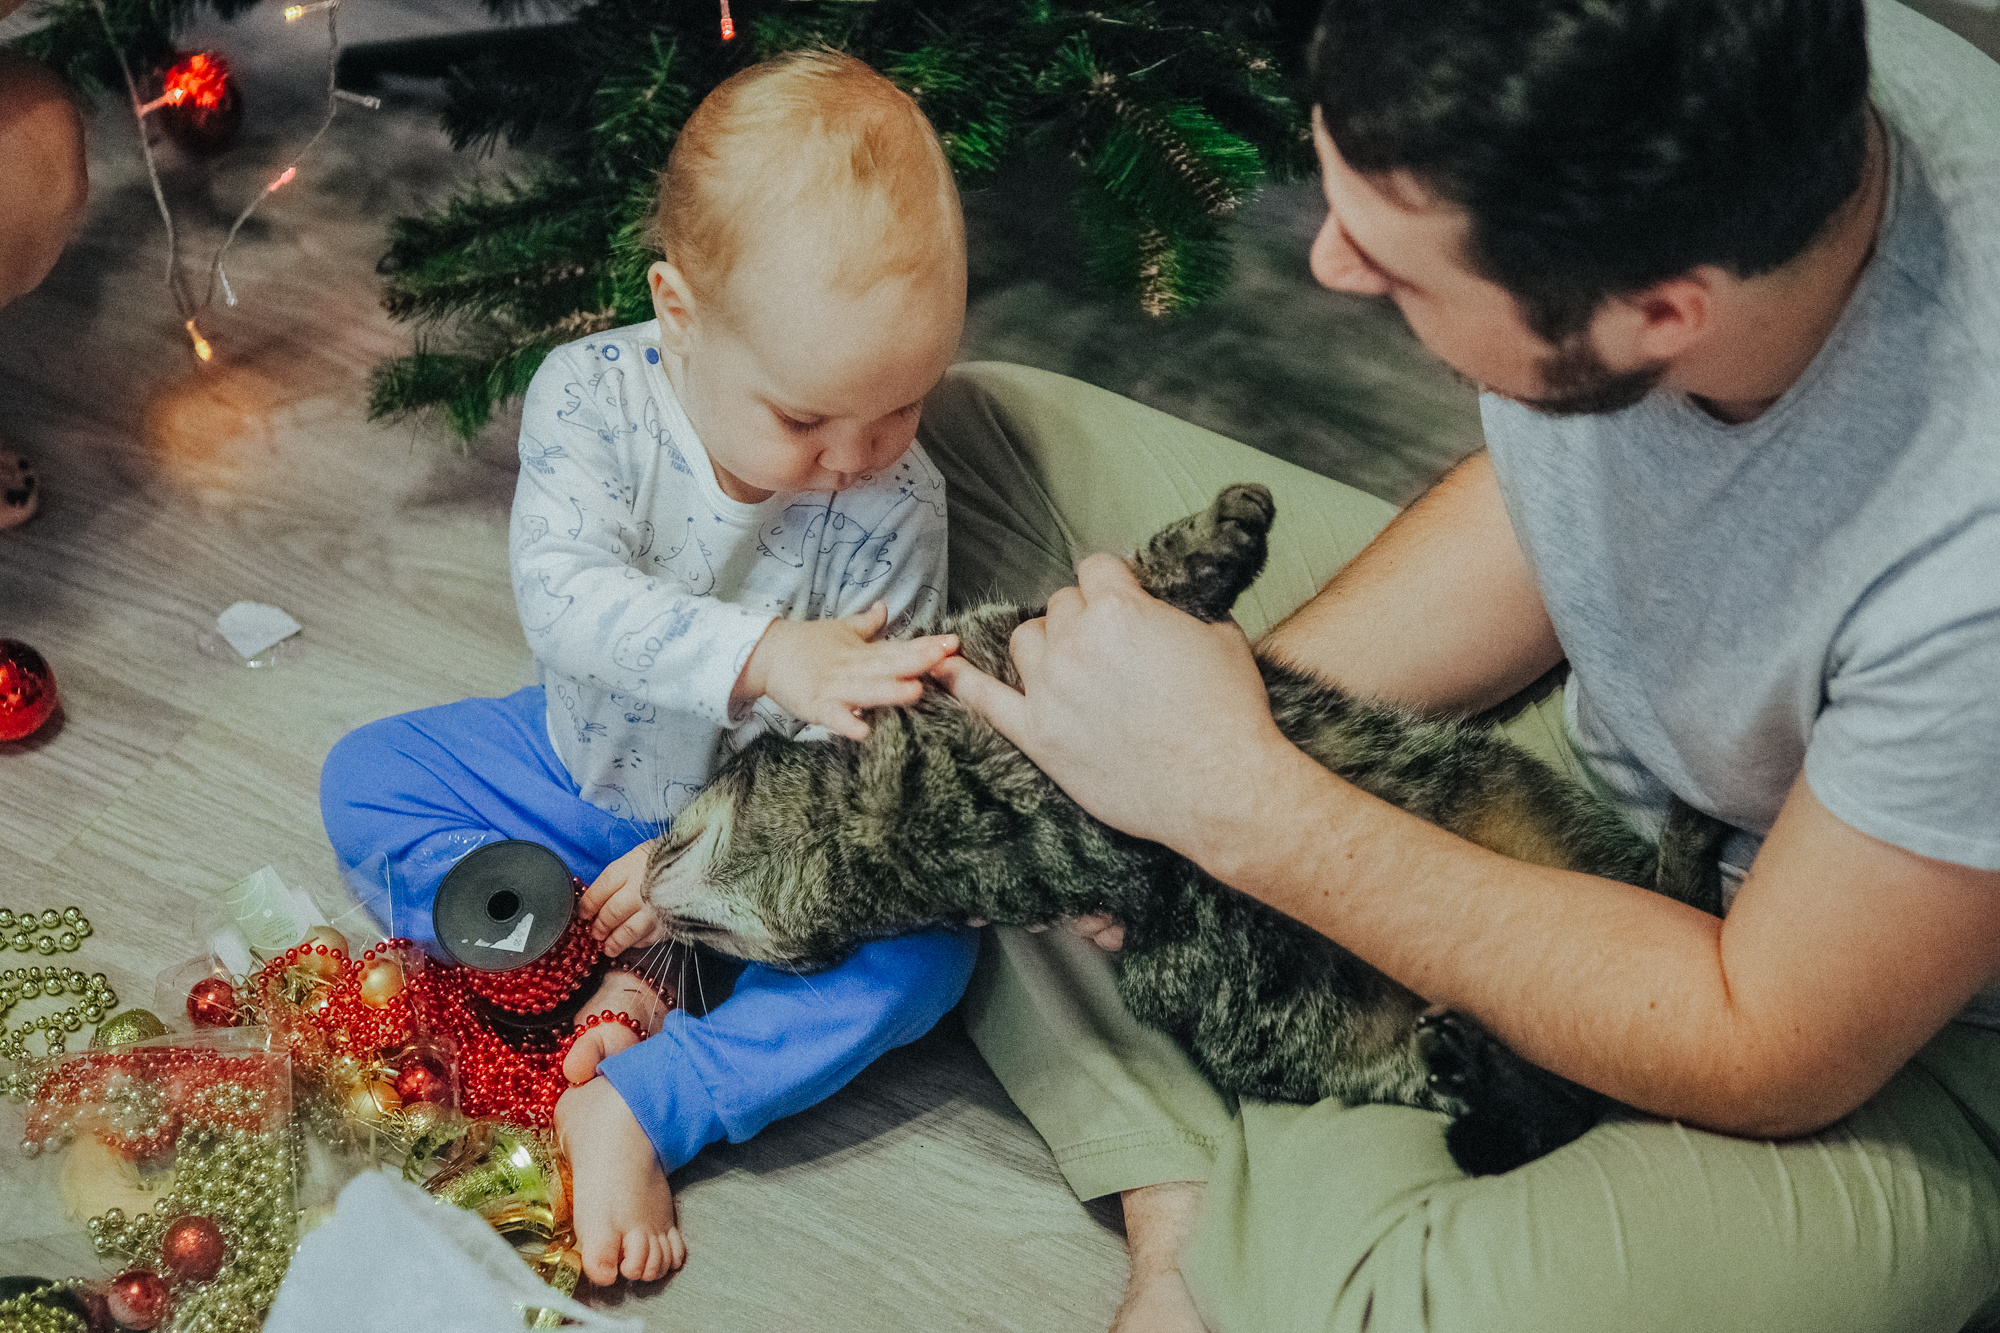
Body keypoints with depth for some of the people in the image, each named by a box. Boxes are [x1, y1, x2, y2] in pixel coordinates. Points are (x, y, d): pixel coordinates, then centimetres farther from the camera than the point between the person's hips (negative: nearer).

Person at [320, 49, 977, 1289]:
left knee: (925, 951, -25)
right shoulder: (592, 393, -23)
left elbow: (854, 748, -20)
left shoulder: (897, 505, -24)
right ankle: (594, 989, -16)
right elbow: (564, 595, -36)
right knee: (367, 777, -5)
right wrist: (762, 658, -48)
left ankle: (635, 1111, -27)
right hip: (588, 766, 3)